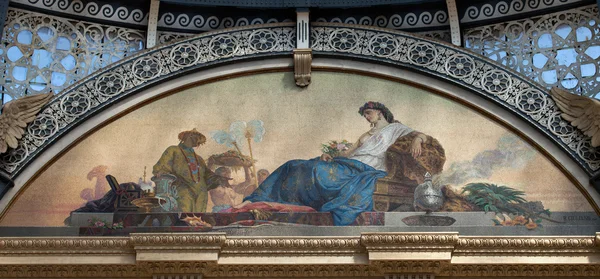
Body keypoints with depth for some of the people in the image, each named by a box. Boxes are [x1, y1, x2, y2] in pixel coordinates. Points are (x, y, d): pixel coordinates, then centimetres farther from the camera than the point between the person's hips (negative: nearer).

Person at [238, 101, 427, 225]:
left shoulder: (395, 128, 17)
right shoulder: (366, 136, 36)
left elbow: (421, 135, 4)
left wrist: (417, 140, -21)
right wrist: (329, 157, 4)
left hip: (367, 171, -6)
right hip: (346, 165, 6)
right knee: (296, 167, -5)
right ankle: (255, 201, -8)